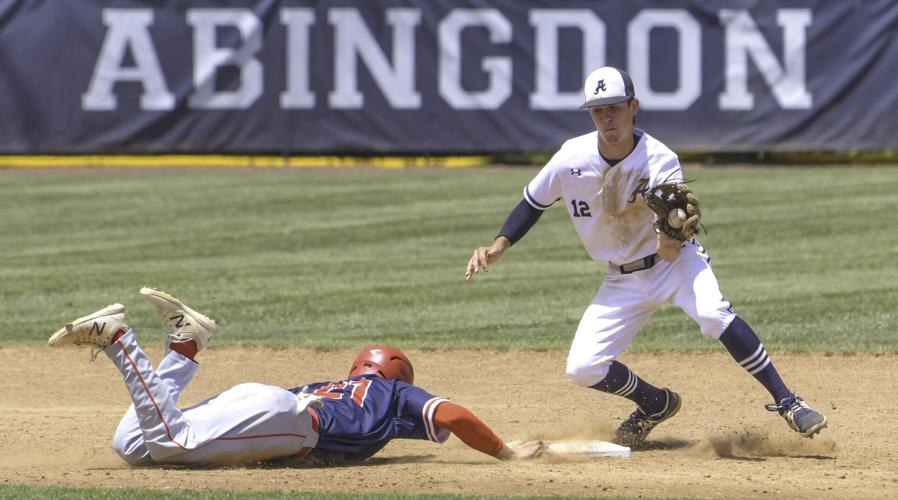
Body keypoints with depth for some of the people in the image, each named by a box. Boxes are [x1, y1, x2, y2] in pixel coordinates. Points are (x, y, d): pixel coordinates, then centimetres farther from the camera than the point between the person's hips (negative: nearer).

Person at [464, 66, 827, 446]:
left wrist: (673, 238, -52)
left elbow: (672, 250, -28)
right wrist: (498, 247, -8)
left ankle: (787, 403, -28)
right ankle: (655, 404, 22)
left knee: (714, 313, -35)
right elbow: (533, 203, 4)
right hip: (623, 280, 4)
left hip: (676, 263, -4)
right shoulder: (572, 159, -14)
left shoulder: (661, 162, -22)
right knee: (583, 368, -8)